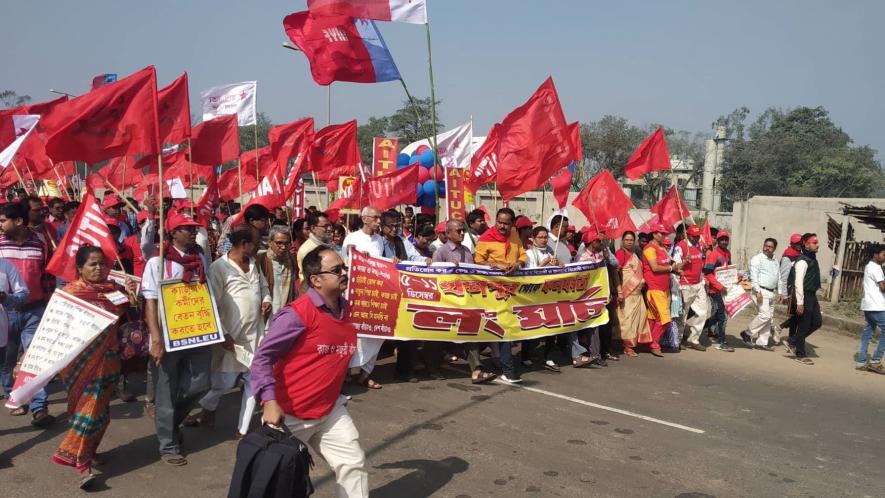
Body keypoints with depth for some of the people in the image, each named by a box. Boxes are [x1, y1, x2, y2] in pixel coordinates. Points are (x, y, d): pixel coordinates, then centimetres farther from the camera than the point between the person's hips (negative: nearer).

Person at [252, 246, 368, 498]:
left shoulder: (347, 310, 2)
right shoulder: (297, 314, -22)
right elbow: (262, 358, -22)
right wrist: (269, 401, -30)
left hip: (329, 410, 7)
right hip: (289, 414, -6)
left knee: (353, 464, 10)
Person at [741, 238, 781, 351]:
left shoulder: (776, 262, 18)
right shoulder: (757, 259, -6)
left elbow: (778, 278, 23)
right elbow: (753, 276, -13)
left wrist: (780, 292, 14)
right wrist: (758, 292, -20)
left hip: (772, 293, 8)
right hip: (761, 291, -8)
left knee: (769, 317, 7)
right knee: (765, 315, -17)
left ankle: (762, 342, 12)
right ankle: (748, 333, -2)